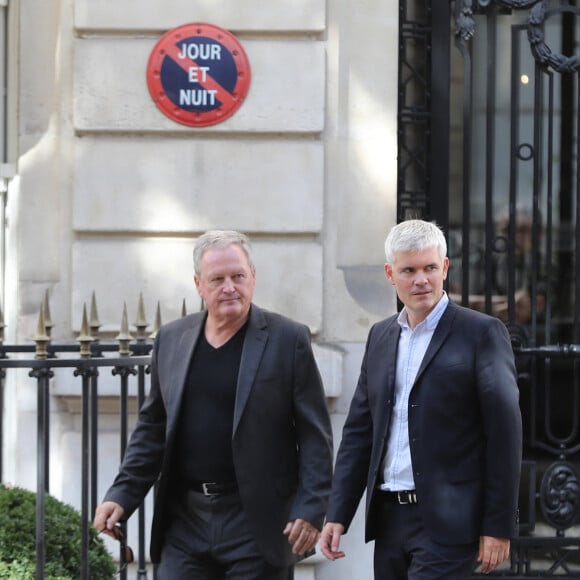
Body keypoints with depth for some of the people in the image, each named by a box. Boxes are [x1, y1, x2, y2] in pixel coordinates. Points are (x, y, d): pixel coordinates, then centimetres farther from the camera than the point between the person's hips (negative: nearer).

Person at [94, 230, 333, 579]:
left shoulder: (288, 340, -3)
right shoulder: (172, 340, 9)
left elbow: (315, 436, -3)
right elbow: (152, 429, 15)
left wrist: (311, 510, -12)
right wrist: (122, 496, 6)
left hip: (256, 524, -3)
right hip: (185, 521, 4)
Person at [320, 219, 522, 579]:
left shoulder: (483, 333, -5)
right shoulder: (380, 336, 14)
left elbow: (505, 434, -8)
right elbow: (359, 431, 15)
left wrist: (499, 526, -11)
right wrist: (338, 515, 8)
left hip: (447, 522, -6)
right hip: (390, 518, 6)